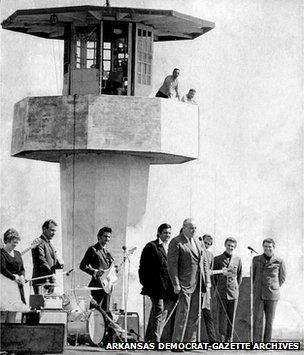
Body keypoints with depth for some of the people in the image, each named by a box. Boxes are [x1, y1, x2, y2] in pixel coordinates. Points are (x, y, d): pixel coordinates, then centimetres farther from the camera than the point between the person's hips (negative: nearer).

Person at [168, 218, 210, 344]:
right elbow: (172, 264, -11)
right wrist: (176, 284, -17)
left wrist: (207, 280, 10)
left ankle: (190, 341, 14)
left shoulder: (196, 242, 16)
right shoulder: (176, 243, -6)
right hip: (185, 285, -7)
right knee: (183, 313, -9)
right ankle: (176, 343, -6)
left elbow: (204, 262, 19)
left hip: (198, 285, 7)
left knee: (194, 315, 8)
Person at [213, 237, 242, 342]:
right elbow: (214, 275, 11)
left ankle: (229, 338, 6)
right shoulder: (217, 259, 3)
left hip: (233, 292, 1)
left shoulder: (237, 260, 8)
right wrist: (216, 288, 9)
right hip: (221, 292, -1)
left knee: (231, 317, 2)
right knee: (222, 316, -4)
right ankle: (222, 337, -1)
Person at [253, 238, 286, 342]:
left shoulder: (279, 262, 0)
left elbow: (282, 277, 13)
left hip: (272, 295, -1)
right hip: (258, 295, 1)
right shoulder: (256, 260, 5)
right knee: (257, 319, -5)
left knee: (269, 321, 4)